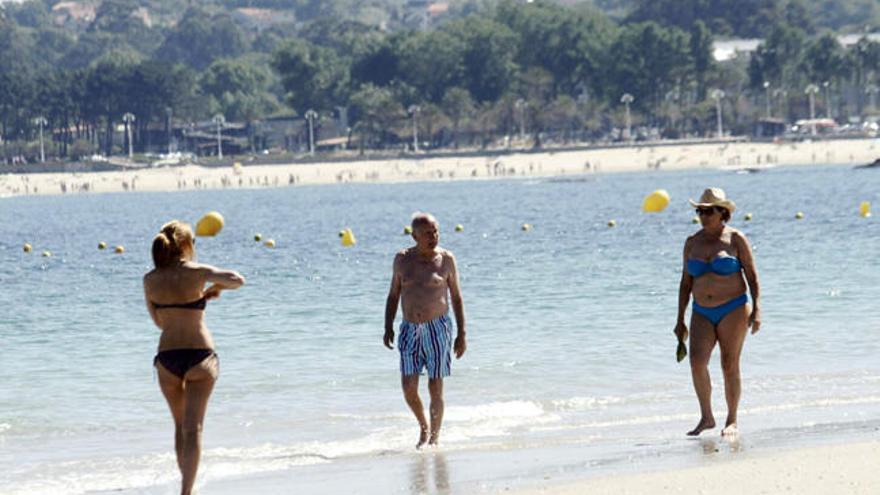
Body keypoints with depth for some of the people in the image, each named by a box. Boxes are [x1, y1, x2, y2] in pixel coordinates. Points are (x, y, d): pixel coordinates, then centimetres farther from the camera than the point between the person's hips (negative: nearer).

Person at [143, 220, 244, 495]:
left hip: (167, 357, 3)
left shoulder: (150, 280, 2)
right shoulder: (196, 272, -9)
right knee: (193, 429, -3)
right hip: (200, 355, -3)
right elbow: (237, 280, -6)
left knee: (181, 426, 20)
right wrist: (214, 289, 14)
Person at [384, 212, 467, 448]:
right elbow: (393, 296, 13)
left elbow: (456, 298, 4)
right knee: (409, 389, -2)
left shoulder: (446, 259, -1)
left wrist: (461, 334, 1)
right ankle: (423, 428, 23)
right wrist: (388, 327, 3)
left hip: (437, 329, -2)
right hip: (410, 329, 2)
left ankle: (434, 437, 10)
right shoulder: (402, 259, 4)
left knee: (435, 389, -2)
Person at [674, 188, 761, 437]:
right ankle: (706, 417, -7)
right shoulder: (692, 243, 8)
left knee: (730, 365, -1)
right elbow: (686, 283, 13)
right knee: (697, 360, -16)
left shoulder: (736, 239, -3)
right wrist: (680, 320, 11)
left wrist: (756, 310, -12)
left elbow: (752, 276, -2)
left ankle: (732, 421, 10)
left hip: (733, 309, -3)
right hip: (702, 314, 3)